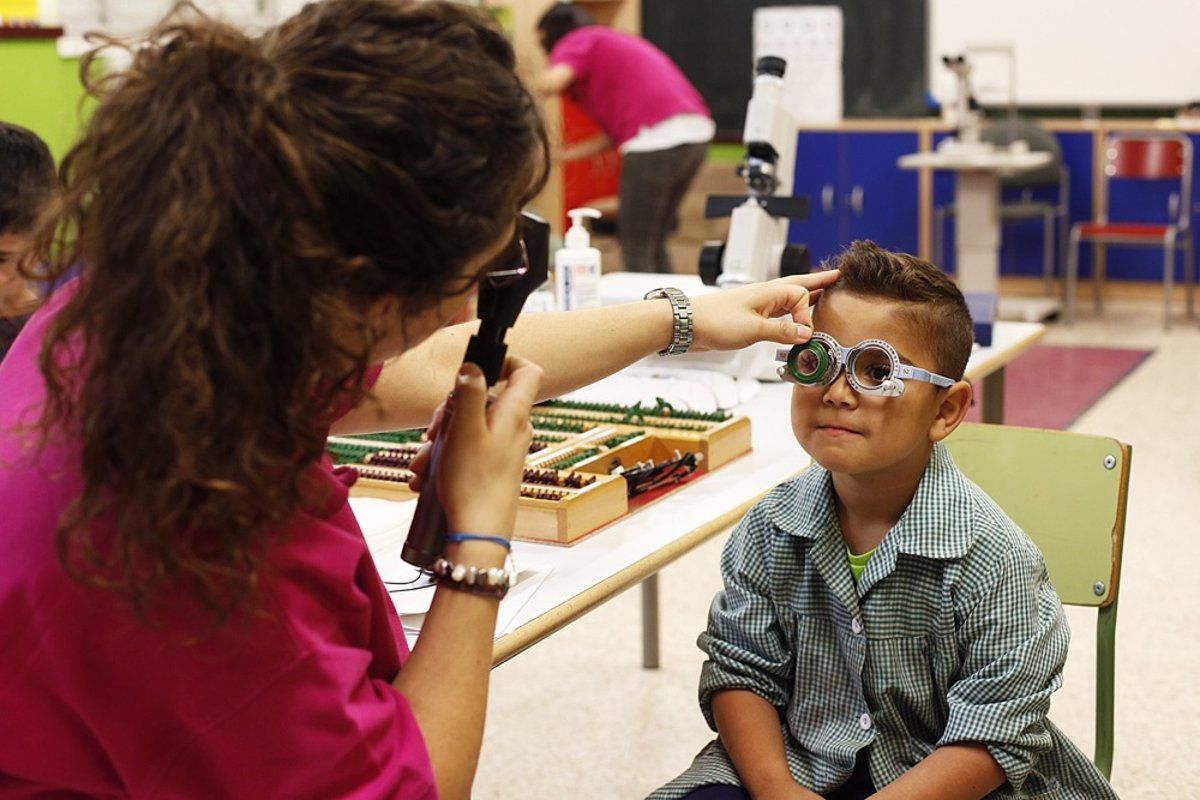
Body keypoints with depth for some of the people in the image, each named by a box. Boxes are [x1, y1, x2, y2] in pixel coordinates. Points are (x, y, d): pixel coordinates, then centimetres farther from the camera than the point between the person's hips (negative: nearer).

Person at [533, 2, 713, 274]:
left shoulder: (577, 41, 7)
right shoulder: (615, 41, 31)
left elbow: (552, 81, -16)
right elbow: (614, 134, 28)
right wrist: (561, 155, 30)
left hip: (657, 138, -9)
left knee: (635, 246, 2)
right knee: (653, 243, 19)